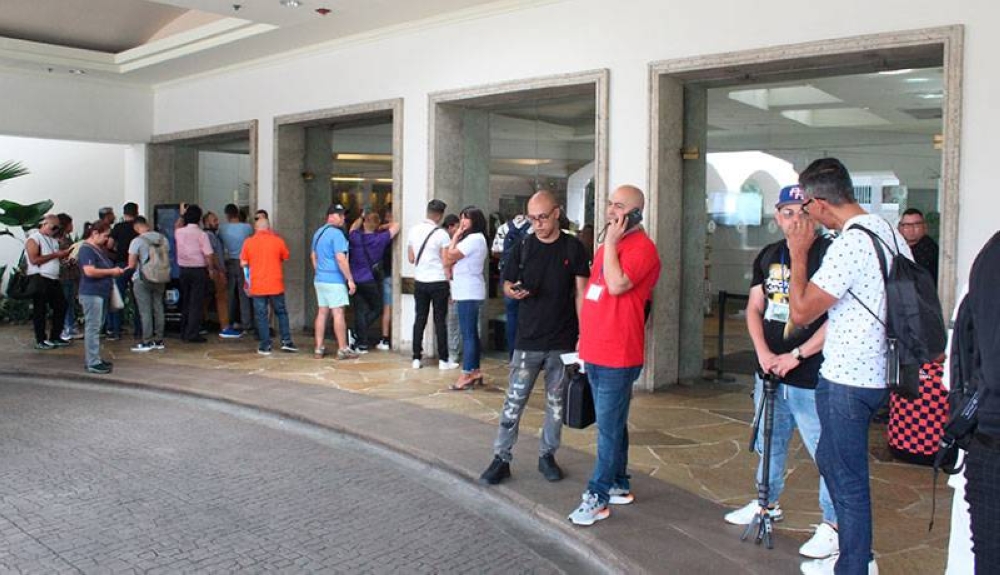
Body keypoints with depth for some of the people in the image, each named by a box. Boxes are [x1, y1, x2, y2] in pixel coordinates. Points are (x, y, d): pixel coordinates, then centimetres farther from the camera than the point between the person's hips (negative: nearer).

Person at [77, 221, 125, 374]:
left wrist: (115, 270, 10)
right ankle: (93, 363, -5)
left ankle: (92, 358, 21)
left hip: (101, 293, 10)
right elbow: (89, 271, -24)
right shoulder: (86, 249, -13)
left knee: (96, 327, 14)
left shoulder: (99, 249, 17)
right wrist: (111, 271, -15)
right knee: (93, 328, -7)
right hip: (91, 294, -10)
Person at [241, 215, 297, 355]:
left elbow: (243, 263, 1)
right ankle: (286, 341, 11)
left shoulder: (249, 242, -2)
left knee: (261, 315, 5)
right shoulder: (278, 240, -2)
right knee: (281, 312, 14)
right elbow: (285, 258, 9)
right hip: (276, 285, 1)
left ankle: (265, 346, 6)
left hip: (257, 286, 0)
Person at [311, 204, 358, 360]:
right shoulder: (336, 233, -14)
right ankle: (343, 349, 1)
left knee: (322, 312, 10)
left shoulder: (318, 233, 14)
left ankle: (319, 349, 13)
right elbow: (341, 259, -20)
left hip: (320, 279, 8)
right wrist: (350, 279, -16)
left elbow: (313, 256, 21)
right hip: (334, 280, -8)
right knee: (338, 313, -4)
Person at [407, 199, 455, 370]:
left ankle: (416, 358, 11)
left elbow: (411, 258, 11)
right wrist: (449, 279, 1)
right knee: (440, 320, 2)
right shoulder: (441, 234, -12)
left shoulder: (413, 231, 4)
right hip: (438, 282, -4)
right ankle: (443, 359, 7)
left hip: (419, 281, 4)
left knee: (420, 319, 9)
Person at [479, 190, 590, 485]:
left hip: (563, 340, 0)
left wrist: (582, 334, -6)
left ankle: (547, 455, 25)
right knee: (514, 401, 0)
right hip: (528, 339, 0)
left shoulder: (573, 248, 0)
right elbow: (507, 284, 9)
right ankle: (501, 459, 9)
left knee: (556, 402, 10)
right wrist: (513, 291, -15)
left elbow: (581, 293, 1)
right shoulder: (523, 247, 2)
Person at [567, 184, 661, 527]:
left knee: (609, 428, -3)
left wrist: (611, 242, -17)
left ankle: (597, 497, 4)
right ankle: (619, 485, 27)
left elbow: (617, 285, -26)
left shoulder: (642, 247, -12)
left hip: (617, 356, -9)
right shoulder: (609, 244, 17)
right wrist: (585, 337, 21)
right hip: (595, 352, 9)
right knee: (612, 424, 17)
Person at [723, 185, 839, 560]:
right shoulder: (768, 256, 11)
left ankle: (833, 524, 13)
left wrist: (796, 355, -17)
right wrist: (764, 353, -4)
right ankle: (768, 503, 39)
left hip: (811, 377, -7)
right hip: (769, 371, 7)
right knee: (768, 442, 21)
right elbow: (754, 309, 11)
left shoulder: (827, 253, -10)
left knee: (825, 451, -2)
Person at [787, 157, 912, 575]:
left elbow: (801, 312, -18)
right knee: (830, 459, 22)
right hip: (874, 372, 10)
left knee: (848, 477, 3)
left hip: (847, 380, -10)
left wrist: (798, 254, -8)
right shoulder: (889, 232, 8)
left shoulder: (850, 243, -21)